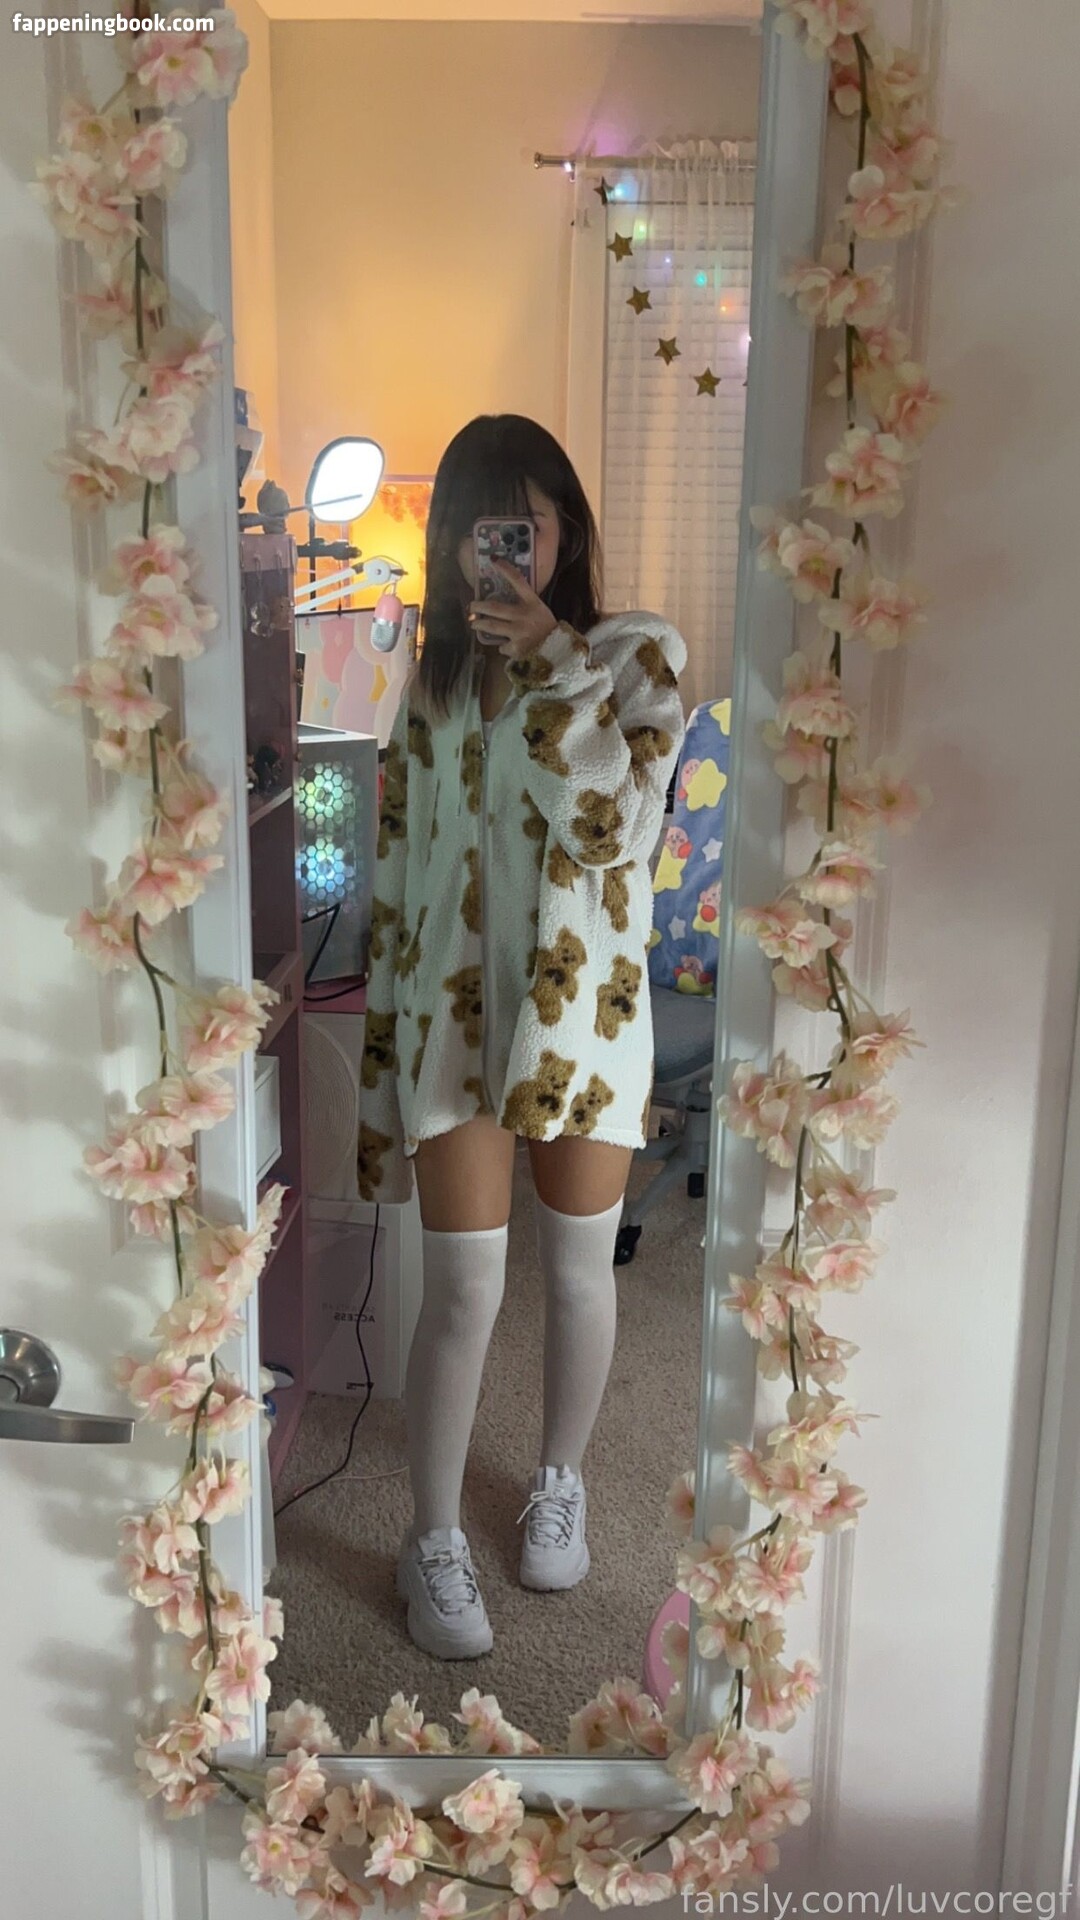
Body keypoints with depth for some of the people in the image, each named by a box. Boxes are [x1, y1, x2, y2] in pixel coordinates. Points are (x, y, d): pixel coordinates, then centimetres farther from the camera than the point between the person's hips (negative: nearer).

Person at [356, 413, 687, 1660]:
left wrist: (551, 662, -18)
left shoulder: (639, 654, -3)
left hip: (587, 1005, -1)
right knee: (464, 1291, 0)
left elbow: (608, 824, -20)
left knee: (579, 1272, 12)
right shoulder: (434, 682, 5)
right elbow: (397, 880, 6)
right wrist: (378, 1077, 5)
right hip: (455, 1008, 1)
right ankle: (434, 1540, 21)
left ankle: (560, 1480, 39)